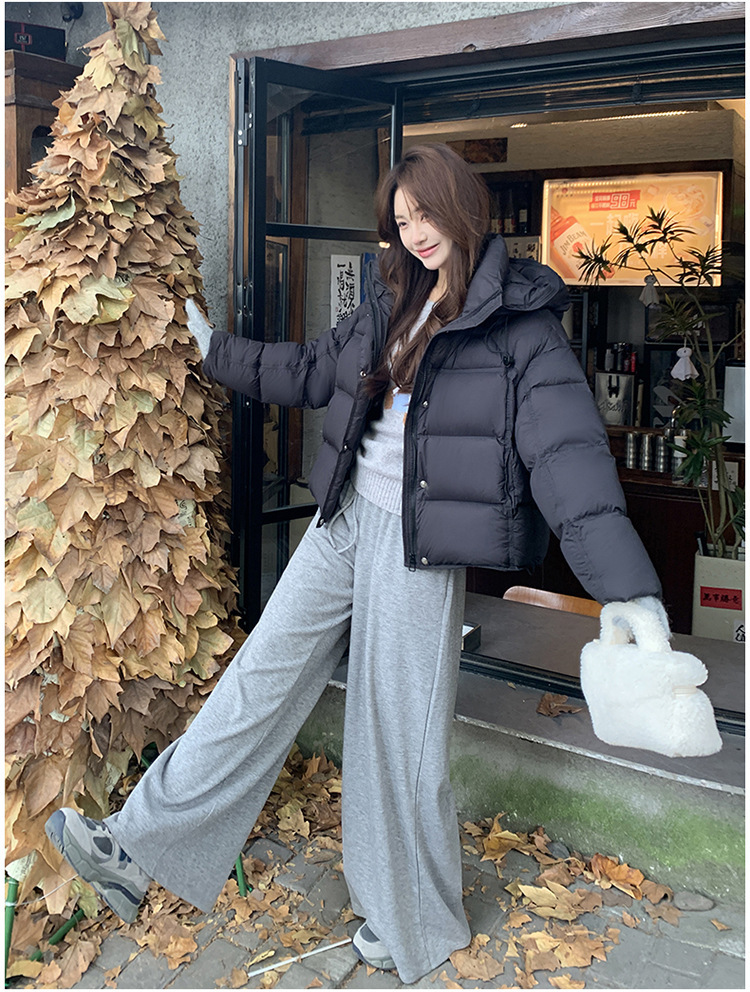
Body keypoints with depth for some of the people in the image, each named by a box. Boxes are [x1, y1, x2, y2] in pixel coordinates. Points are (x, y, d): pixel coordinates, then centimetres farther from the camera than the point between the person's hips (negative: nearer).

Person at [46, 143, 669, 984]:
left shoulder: (519, 321, -11)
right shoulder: (393, 300, 10)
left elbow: (568, 450, -21)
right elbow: (313, 370, 24)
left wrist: (628, 590, -30)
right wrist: (217, 352, 30)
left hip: (418, 545, -6)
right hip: (345, 519, 6)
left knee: (400, 733, 5)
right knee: (261, 678, 8)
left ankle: (412, 923, 28)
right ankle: (141, 851, 18)